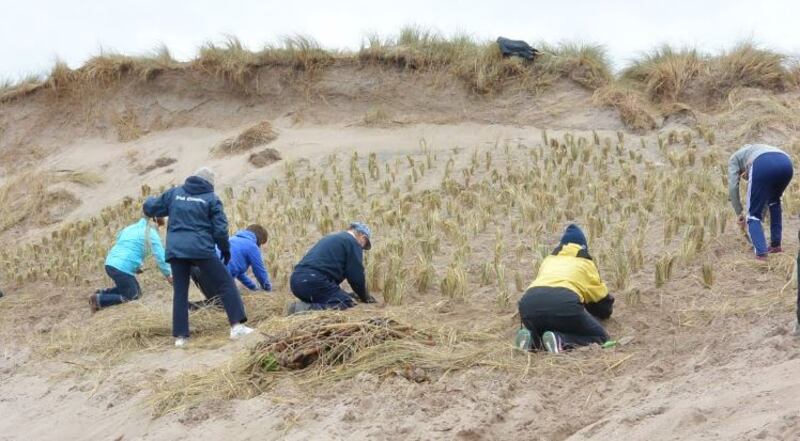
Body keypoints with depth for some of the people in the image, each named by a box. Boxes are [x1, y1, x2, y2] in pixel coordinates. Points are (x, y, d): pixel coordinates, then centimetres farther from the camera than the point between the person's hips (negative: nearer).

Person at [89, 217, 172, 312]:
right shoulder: (151, 234, -2)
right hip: (122, 268, -8)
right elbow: (160, 256, -2)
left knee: (136, 291, 21)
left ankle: (102, 293, 13)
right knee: (132, 296, 5)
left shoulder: (132, 227, 21)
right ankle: (99, 299, -6)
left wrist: (135, 267, 26)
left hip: (110, 264, 8)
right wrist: (169, 275, 9)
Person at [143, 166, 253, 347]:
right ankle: (237, 325, -6)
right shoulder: (211, 199, 2)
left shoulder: (174, 193, 11)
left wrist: (151, 200, 40)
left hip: (175, 250, 4)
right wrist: (226, 249, 12)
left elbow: (150, 208, 17)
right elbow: (220, 229, -2)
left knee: (180, 292, 11)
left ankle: (180, 336, 8)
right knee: (226, 284, 3)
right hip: (201, 249, -4)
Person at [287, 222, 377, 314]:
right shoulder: (353, 243, 5)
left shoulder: (331, 238, 32)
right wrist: (365, 297, 20)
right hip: (313, 281, -9)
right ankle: (307, 308, -25)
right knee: (347, 303, -11)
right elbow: (357, 276, 3)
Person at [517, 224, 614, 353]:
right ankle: (560, 340, -14)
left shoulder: (548, 260, 37)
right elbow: (603, 300, 39)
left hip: (529, 303, 4)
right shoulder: (586, 263, 29)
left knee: (538, 331, 36)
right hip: (564, 303, -4)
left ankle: (532, 339, -2)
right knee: (600, 337, 15)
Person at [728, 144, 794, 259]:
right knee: (774, 201, 35)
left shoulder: (735, 158, 34)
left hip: (763, 166, -5)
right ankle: (776, 245, 34)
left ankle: (761, 253, -5)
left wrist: (739, 213, 26)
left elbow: (733, 187, 19)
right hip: (786, 163, 5)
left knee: (753, 214, 10)